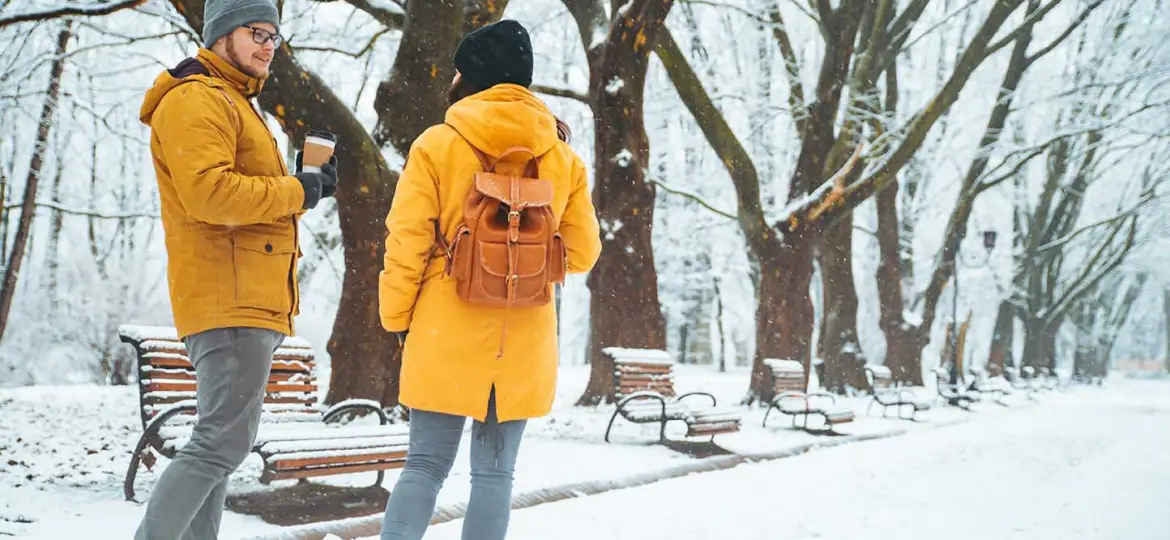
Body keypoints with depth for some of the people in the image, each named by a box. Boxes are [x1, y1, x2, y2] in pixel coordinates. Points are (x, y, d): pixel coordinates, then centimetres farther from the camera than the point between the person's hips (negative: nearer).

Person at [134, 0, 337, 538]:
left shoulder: (233, 104, 26)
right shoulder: (196, 100, -7)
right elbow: (209, 192, -23)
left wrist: (305, 186, 6)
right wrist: (295, 192, -13)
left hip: (247, 302, 11)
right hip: (230, 300, -11)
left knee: (221, 440, 14)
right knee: (223, 442, -12)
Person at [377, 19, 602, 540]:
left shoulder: (437, 145, -5)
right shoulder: (564, 158, 3)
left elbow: (407, 244, -5)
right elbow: (582, 252, 7)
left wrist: (397, 318, 6)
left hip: (447, 335, -2)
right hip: (524, 339, 2)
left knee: (426, 464, 9)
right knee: (494, 472, 11)